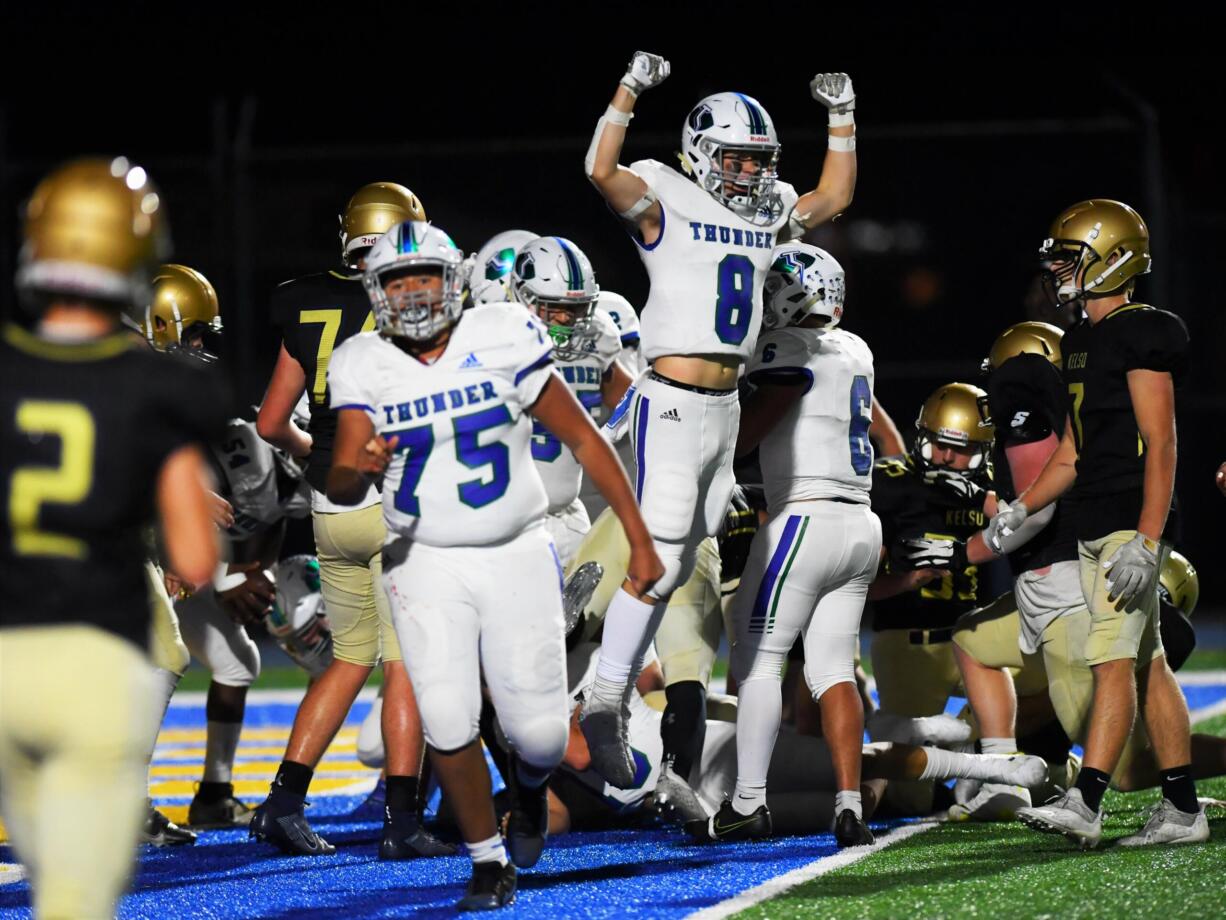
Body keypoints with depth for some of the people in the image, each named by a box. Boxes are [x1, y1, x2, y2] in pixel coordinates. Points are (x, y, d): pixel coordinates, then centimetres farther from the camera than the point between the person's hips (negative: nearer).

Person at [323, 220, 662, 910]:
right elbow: (341, 486, -12)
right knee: (449, 723, -14)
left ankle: (529, 788, 35)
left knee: (540, 732, -3)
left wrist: (640, 540, -2)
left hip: (517, 555, -1)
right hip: (426, 563, 1)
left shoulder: (502, 342, -9)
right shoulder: (366, 368, -5)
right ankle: (490, 862, 8)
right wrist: (360, 467, -38)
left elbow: (584, 440, -2)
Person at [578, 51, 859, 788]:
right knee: (657, 560, -13)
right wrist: (630, 91, -26)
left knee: (682, 564, 9)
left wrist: (842, 116, 22)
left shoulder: (769, 215, 14)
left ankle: (617, 693, 16)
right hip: (673, 406, -8)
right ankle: (605, 705, -10)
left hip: (726, 409, 8)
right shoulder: (667, 205, -6)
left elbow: (835, 197, 27)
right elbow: (603, 172, -22)